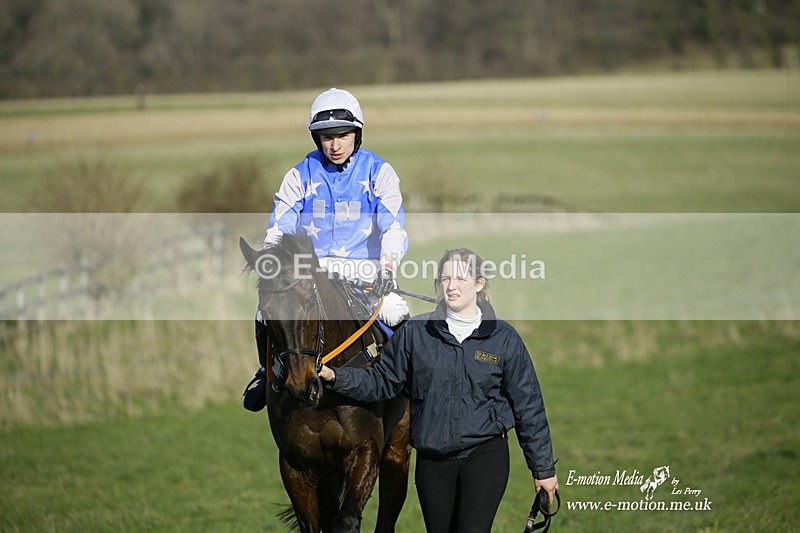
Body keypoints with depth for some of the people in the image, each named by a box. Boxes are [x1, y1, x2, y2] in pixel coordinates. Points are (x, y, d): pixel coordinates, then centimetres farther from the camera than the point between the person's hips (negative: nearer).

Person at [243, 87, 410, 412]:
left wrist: (387, 267, -27)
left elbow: (394, 227, -8)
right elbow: (279, 228, 1)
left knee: (398, 318, -29)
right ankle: (269, 372, 7)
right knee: (266, 314, -23)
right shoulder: (301, 176, 6)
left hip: (367, 273, -1)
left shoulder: (378, 172, 3)